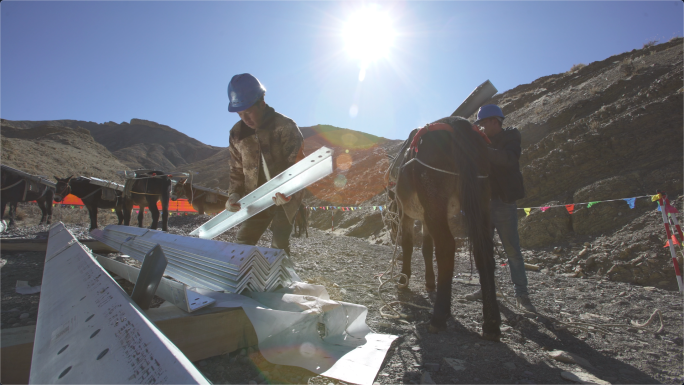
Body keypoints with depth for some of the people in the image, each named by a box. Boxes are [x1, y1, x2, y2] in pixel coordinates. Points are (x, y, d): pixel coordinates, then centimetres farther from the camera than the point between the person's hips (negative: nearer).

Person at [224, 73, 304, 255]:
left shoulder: (286, 127, -13)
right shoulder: (237, 133, 2)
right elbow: (237, 169, 10)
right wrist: (234, 194, -7)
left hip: (284, 200, -4)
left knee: (278, 248, -4)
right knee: (242, 245, 2)